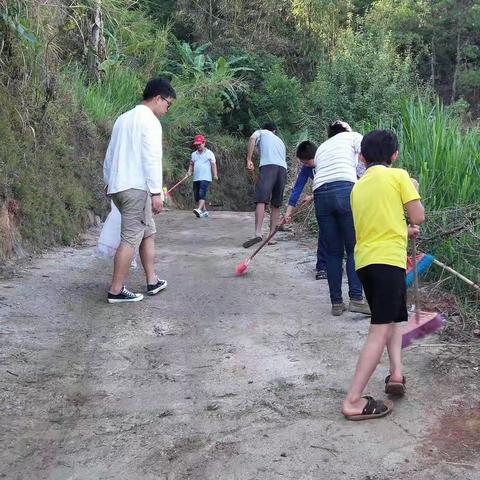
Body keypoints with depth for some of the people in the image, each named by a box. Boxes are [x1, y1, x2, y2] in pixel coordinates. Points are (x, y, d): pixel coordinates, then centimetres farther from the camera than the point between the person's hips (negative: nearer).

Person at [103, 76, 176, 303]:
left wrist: (109, 182, 24)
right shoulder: (149, 121, -8)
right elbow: (151, 159, -16)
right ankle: (116, 291, -4)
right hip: (136, 187, -9)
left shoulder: (123, 118, 19)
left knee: (148, 232, 17)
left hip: (116, 186, 9)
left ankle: (152, 281, 22)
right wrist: (156, 192, -17)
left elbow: (109, 156, 21)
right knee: (131, 238, -6)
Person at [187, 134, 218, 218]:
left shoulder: (209, 153, 3)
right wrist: (189, 171, 2)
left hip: (205, 178, -6)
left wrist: (215, 174, -13)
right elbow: (191, 164, 21)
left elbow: (213, 164, -1)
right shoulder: (193, 154, 17)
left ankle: (199, 209, -34)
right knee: (196, 196, 6)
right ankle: (204, 211, 16)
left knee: (202, 193, -21)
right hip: (196, 178, 6)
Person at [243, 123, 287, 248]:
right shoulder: (280, 141, 38)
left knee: (261, 200, -15)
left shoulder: (261, 132, 23)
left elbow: (252, 139, 1)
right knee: (276, 205, 8)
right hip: (283, 169, 5)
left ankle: (258, 234, -29)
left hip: (268, 166, -5)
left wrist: (249, 160, -3)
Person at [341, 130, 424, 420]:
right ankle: (354, 401, -12)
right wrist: (414, 190, 15)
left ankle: (396, 372, 11)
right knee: (381, 330, -8)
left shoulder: (358, 187, 18)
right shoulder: (398, 176, 0)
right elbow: (418, 216, -3)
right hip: (389, 258, -7)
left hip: (364, 260, 7)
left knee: (393, 317, 25)